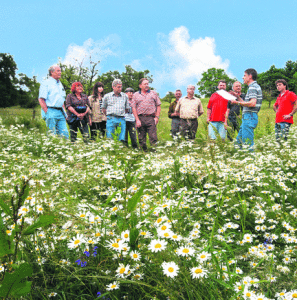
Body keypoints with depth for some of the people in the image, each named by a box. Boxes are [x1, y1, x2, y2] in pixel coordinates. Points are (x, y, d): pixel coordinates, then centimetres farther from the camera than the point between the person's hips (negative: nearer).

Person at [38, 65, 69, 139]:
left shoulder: (60, 84, 21)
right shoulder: (46, 83, -2)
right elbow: (41, 99, -9)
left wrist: (64, 112, 15)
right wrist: (47, 113, -16)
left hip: (60, 113, 7)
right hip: (51, 112, -7)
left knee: (65, 134, 0)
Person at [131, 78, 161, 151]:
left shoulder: (153, 93, 12)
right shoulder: (136, 95, 11)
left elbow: (158, 106, 11)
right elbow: (133, 108, 6)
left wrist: (157, 117, -1)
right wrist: (137, 120, -4)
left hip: (151, 118, -1)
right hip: (140, 118, 1)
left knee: (153, 137, -10)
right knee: (141, 139, 4)